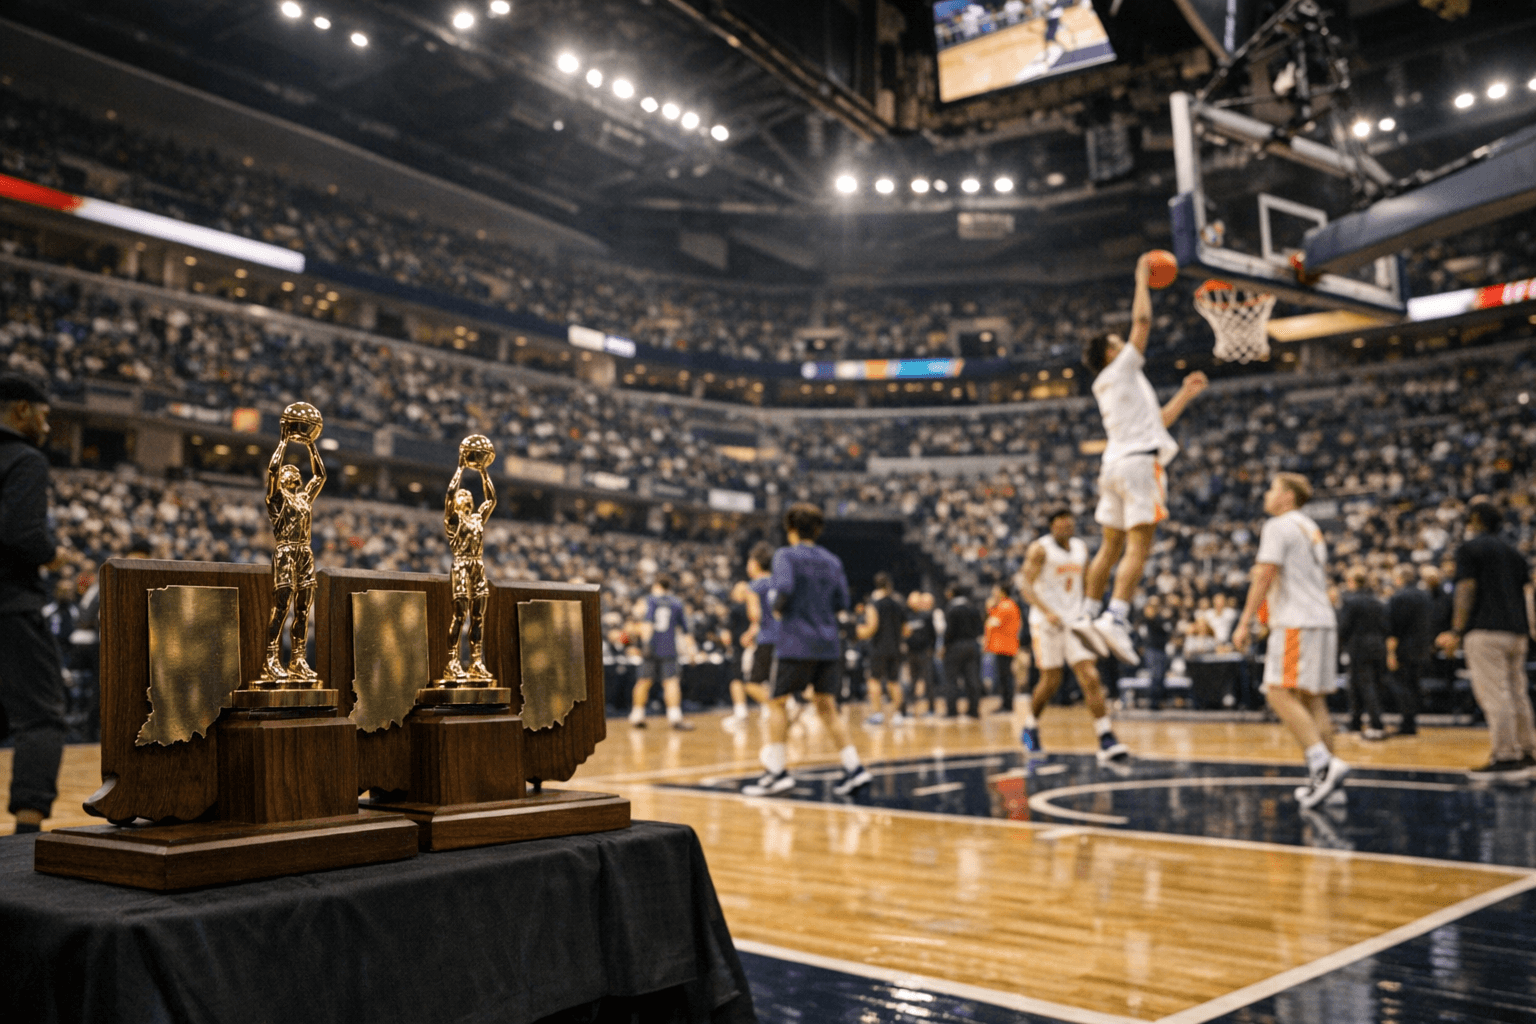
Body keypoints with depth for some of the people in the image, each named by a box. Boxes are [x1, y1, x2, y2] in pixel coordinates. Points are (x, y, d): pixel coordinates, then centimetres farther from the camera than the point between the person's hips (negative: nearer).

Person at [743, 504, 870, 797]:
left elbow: (783, 588, -21)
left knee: (777, 703, 6)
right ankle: (854, 768, 6)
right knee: (826, 706, 11)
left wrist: (775, 605, -1)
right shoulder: (832, 560, 11)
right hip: (828, 643, 6)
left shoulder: (786, 556, -5)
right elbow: (842, 602, 10)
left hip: (796, 643, -5)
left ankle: (778, 770, 4)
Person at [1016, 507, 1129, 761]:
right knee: (1051, 680, 0)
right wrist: (1047, 612, -29)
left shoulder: (1081, 548, 10)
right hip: (1046, 621, -4)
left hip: (1075, 620, 5)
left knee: (1090, 678, -9)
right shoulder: (1040, 549, -8)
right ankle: (1030, 727, 26)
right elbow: (1025, 584, -16)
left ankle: (1107, 740, -13)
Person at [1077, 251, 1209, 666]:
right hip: (1138, 462, -9)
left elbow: (1157, 421, 32)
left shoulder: (1111, 386, 25)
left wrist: (1186, 394, 32)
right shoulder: (1121, 370, 1)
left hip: (1117, 463, 9)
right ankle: (1116, 619, -25)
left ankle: (1090, 615, 11)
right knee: (1138, 546, -14)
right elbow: (1142, 321, -5)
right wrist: (1142, 278, 7)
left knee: (1111, 546, 11)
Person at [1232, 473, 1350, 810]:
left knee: (1280, 694, -14)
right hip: (1323, 620, 9)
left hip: (1295, 623, -9)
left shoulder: (1279, 526, -5)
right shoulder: (1311, 528, 24)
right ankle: (1328, 780, 7)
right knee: (1312, 699, 8)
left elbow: (1264, 576, -14)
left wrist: (1245, 622, -14)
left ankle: (1322, 763, -25)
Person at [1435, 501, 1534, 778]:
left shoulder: (1469, 548, -1)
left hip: (1485, 631, -8)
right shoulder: (1512, 551, 21)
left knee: (1494, 694, -10)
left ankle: (1505, 757, -13)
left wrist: (1457, 631, -12)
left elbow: (1466, 590, -10)